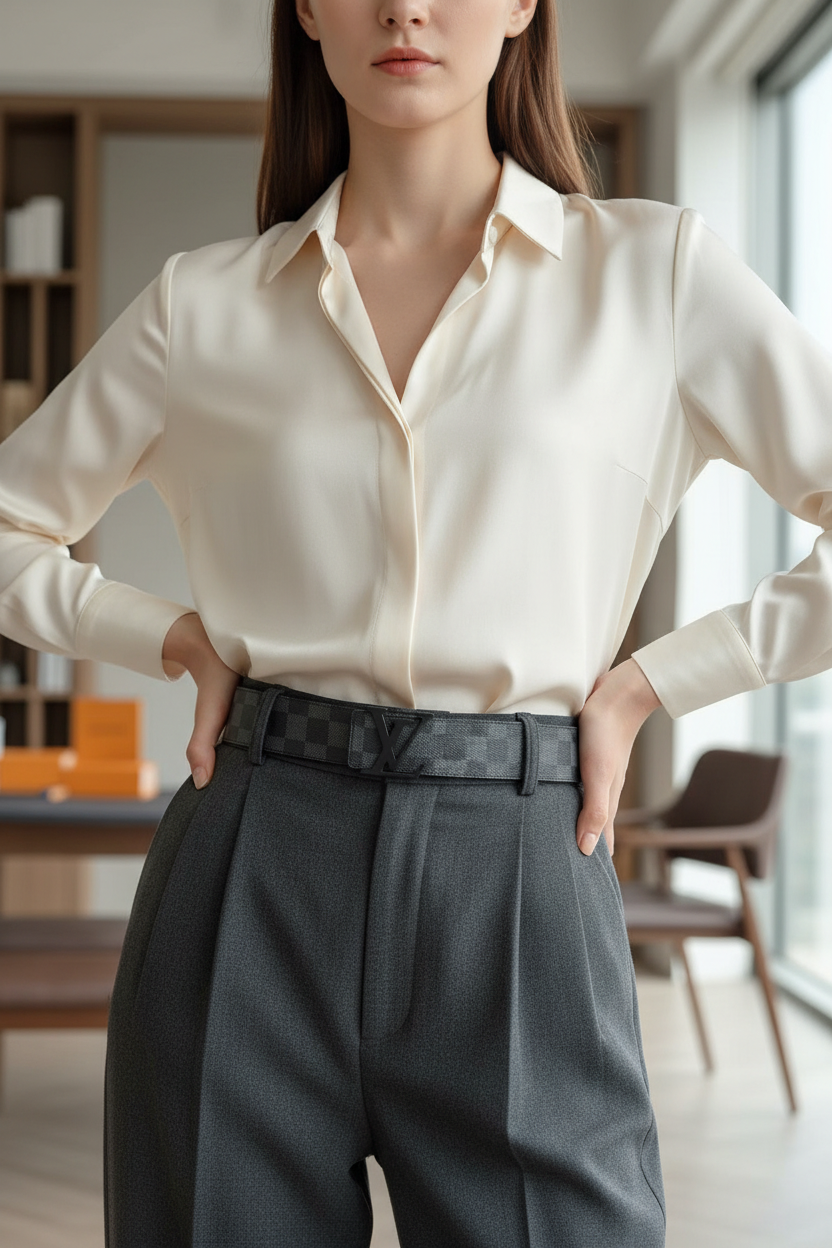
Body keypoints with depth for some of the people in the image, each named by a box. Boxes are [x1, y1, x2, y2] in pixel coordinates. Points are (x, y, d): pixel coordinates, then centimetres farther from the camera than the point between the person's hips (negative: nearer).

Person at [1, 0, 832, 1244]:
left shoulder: (655, 270, 3)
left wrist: (646, 682, -1)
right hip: (249, 900, 2)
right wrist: (177, 639, 3)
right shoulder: (202, 307, 7)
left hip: (518, 901, -1)